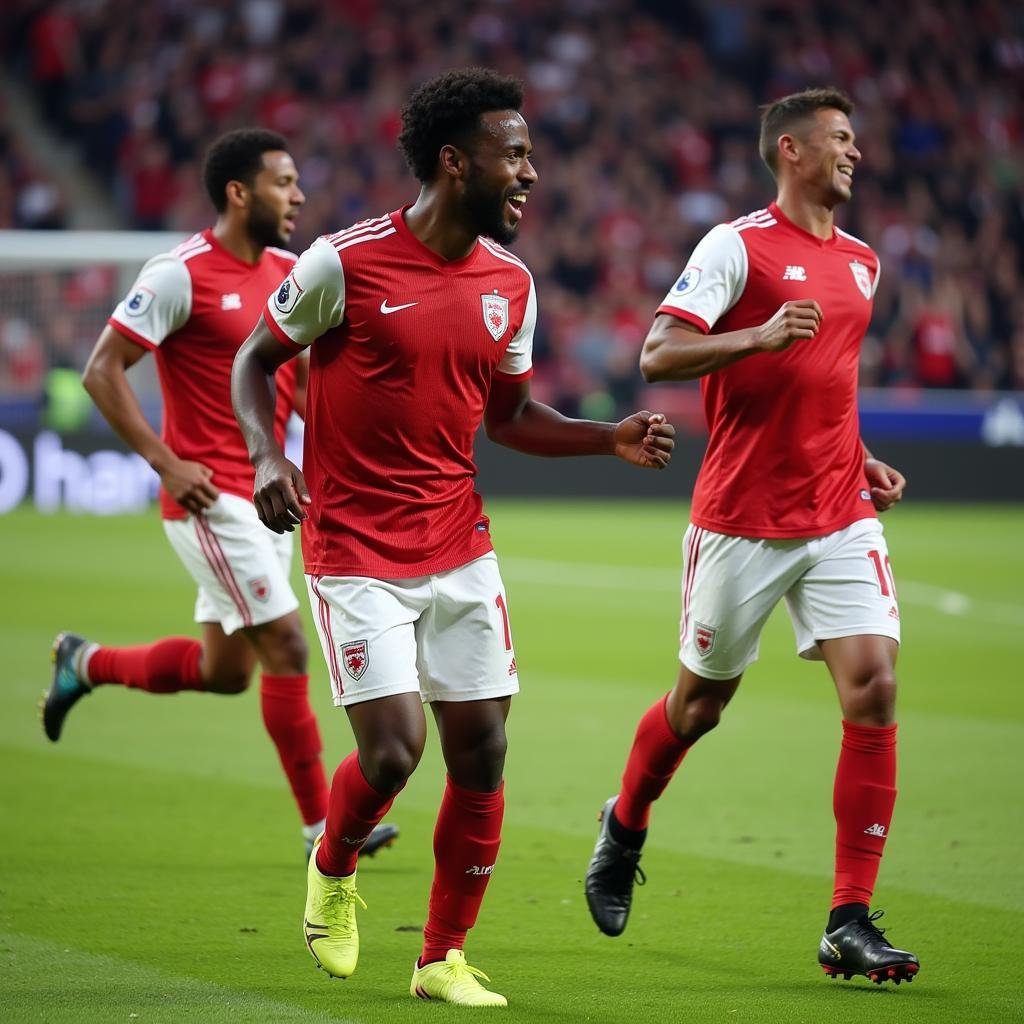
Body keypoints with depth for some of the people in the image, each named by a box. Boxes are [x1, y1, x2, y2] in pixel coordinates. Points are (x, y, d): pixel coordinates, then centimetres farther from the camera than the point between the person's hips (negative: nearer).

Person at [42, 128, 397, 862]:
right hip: (212, 499, -8)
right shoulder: (183, 274, -13)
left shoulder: (289, 273, 9)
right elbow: (102, 370, -13)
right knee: (286, 648, -11)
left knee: (224, 670, 13)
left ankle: (86, 663, 36)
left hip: (265, 496, 8)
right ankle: (323, 825, -3)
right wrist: (166, 462, -18)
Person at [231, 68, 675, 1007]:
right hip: (357, 552, -5)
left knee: (481, 752, 1)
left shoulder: (510, 285, 5)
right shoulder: (345, 262, -12)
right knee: (392, 751, -12)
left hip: (459, 547, 5)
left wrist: (612, 439, 3)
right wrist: (267, 455, -16)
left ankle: (445, 958, 16)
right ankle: (333, 874, 21)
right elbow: (255, 360, 1)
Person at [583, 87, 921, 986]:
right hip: (743, 520, -5)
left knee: (874, 687, -11)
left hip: (841, 517, 5)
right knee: (703, 698, 9)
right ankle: (626, 827, 41)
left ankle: (851, 924, -8)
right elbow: (659, 355, -15)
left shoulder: (862, 262, 15)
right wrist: (761, 337, -28)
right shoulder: (738, 245, -7)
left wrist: (861, 461, 15)